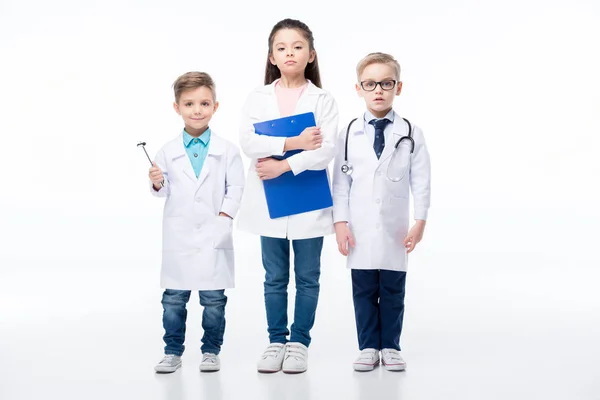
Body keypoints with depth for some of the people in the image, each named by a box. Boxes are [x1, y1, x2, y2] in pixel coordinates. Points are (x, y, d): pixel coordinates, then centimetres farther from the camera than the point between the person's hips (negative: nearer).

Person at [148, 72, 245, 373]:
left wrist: (225, 215, -13)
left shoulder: (227, 150, 0)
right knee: (173, 299, 7)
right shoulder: (168, 152, 3)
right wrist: (157, 183, -16)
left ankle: (211, 351, 19)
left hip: (214, 236, -1)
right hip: (178, 237, 1)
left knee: (213, 299, 6)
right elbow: (165, 191, 5)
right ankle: (172, 352, 18)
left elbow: (235, 187, -3)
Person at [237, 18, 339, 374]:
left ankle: (300, 343, 20)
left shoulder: (323, 100, 0)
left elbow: (327, 149, -13)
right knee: (275, 277, 10)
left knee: (307, 277, 8)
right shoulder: (258, 98, 4)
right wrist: (293, 143, -19)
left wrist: (284, 165, -20)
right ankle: (276, 341, 22)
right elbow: (249, 143, -11)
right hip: (270, 200, 2)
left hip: (309, 200, -1)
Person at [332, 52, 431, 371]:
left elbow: (421, 180, -1)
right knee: (363, 291, 8)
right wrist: (340, 222, -5)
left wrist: (420, 221, -6)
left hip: (395, 230, 0)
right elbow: (340, 180, 1)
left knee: (393, 291, 8)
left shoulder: (411, 134, 0)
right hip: (360, 230, 1)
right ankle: (368, 347, 19)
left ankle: (390, 347, 20)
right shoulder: (348, 134, 2)